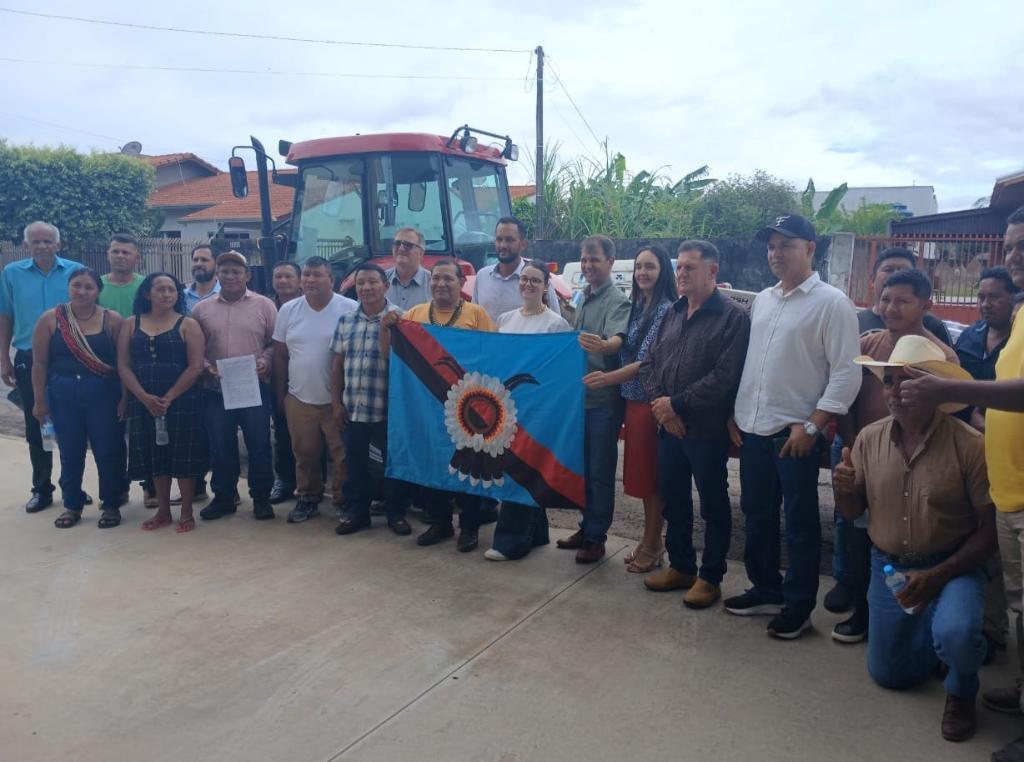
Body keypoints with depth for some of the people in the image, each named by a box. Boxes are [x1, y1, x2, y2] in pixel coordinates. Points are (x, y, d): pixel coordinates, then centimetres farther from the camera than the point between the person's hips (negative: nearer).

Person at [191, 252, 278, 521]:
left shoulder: (264, 305, 1)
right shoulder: (202, 309, 7)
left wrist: (266, 359, -17)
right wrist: (203, 365, -8)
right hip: (215, 390, 2)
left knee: (259, 446, 5)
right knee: (221, 447, 11)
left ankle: (261, 498, 18)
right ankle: (223, 498, 25)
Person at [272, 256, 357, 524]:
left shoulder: (350, 309, -8)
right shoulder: (288, 310, 4)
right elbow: (280, 354, 10)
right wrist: (280, 394, 11)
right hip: (298, 399, 3)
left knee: (342, 455, 5)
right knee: (304, 454, 14)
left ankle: (344, 502, 19)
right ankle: (308, 499, 29)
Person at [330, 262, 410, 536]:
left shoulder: (398, 318, -6)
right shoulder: (346, 320, 8)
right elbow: (337, 364, 11)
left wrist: (387, 328, -24)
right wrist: (336, 403, 7)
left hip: (387, 408, -4)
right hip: (352, 408, 4)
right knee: (355, 464, 14)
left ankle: (396, 514, 23)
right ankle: (356, 512, 28)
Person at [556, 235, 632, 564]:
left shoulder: (617, 301, -12)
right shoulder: (583, 298, 14)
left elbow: (618, 337, -31)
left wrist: (602, 345, -51)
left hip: (603, 398, -8)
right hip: (580, 394, 8)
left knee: (600, 470, 1)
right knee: (582, 466, 16)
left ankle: (596, 537, 11)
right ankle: (586, 526, 29)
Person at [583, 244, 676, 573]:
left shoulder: (666, 310, -13)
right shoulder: (637, 307, 13)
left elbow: (651, 361, -18)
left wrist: (609, 378, -23)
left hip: (651, 400, -8)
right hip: (633, 398, 8)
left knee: (651, 473, 0)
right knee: (641, 471, 14)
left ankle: (652, 546, 13)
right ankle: (649, 540, 26)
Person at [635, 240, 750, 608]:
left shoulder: (733, 317, -10)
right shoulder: (672, 313, 12)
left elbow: (724, 377, -18)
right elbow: (649, 363, 11)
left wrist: (677, 404, -16)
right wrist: (659, 403, -6)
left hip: (707, 429, -7)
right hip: (667, 426, 7)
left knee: (713, 505, 8)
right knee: (673, 499, 16)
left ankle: (710, 576, 22)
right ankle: (680, 566, 32)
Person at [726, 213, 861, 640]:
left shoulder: (831, 303, -9)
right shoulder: (762, 300, 12)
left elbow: (846, 372, -12)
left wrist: (812, 426, -16)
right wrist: (735, 414, 12)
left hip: (795, 433, -6)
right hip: (752, 429, 7)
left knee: (800, 524, 7)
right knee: (756, 515, 16)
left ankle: (798, 606, 22)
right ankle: (765, 590, 33)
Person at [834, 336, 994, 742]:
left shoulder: (969, 445, -19)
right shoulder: (868, 438, -5)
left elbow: (991, 527, -15)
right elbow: (853, 512, 4)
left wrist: (936, 576, -22)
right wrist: (844, 490, -19)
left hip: (952, 568, -4)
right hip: (887, 567, 4)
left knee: (955, 636, -33)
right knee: (888, 673, 10)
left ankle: (961, 691, 2)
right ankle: (932, 629, 40)